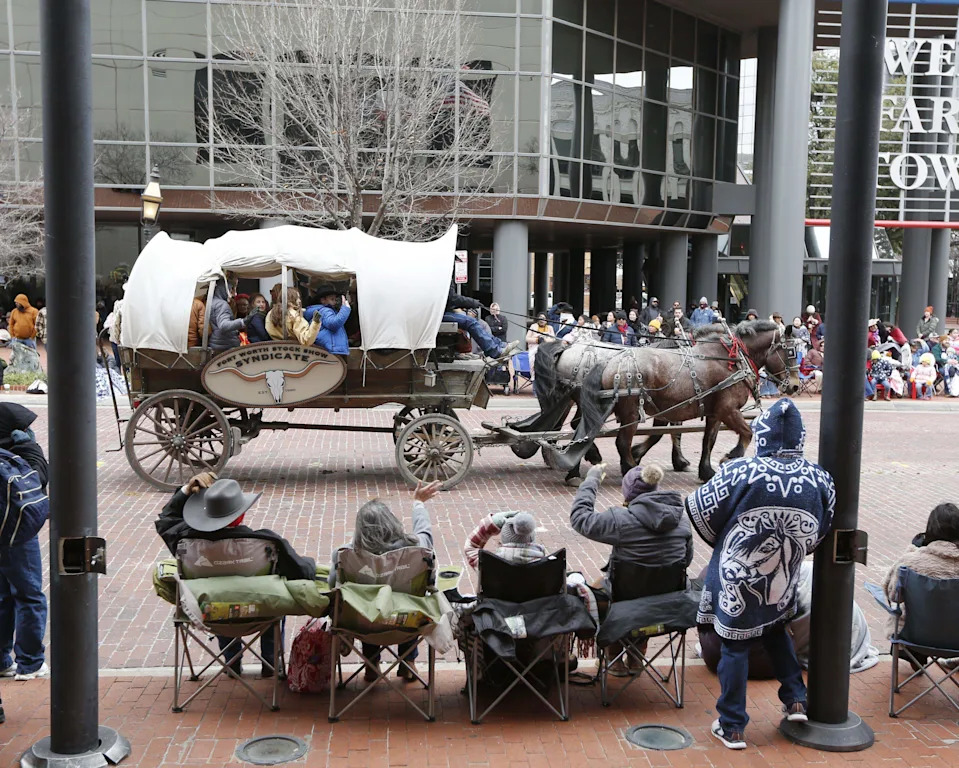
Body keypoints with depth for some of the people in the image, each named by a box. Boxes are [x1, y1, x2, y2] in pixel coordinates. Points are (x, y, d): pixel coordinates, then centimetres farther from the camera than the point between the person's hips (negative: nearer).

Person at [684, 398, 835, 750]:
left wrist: (722, 542, 8)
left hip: (738, 581, -4)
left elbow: (701, 511, -12)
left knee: (735, 647, 9)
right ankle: (796, 700, 31)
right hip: (782, 583, 4)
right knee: (775, 632, 30)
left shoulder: (741, 473, -22)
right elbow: (821, 532, 3)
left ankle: (732, 727, 18)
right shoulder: (820, 479, -10)